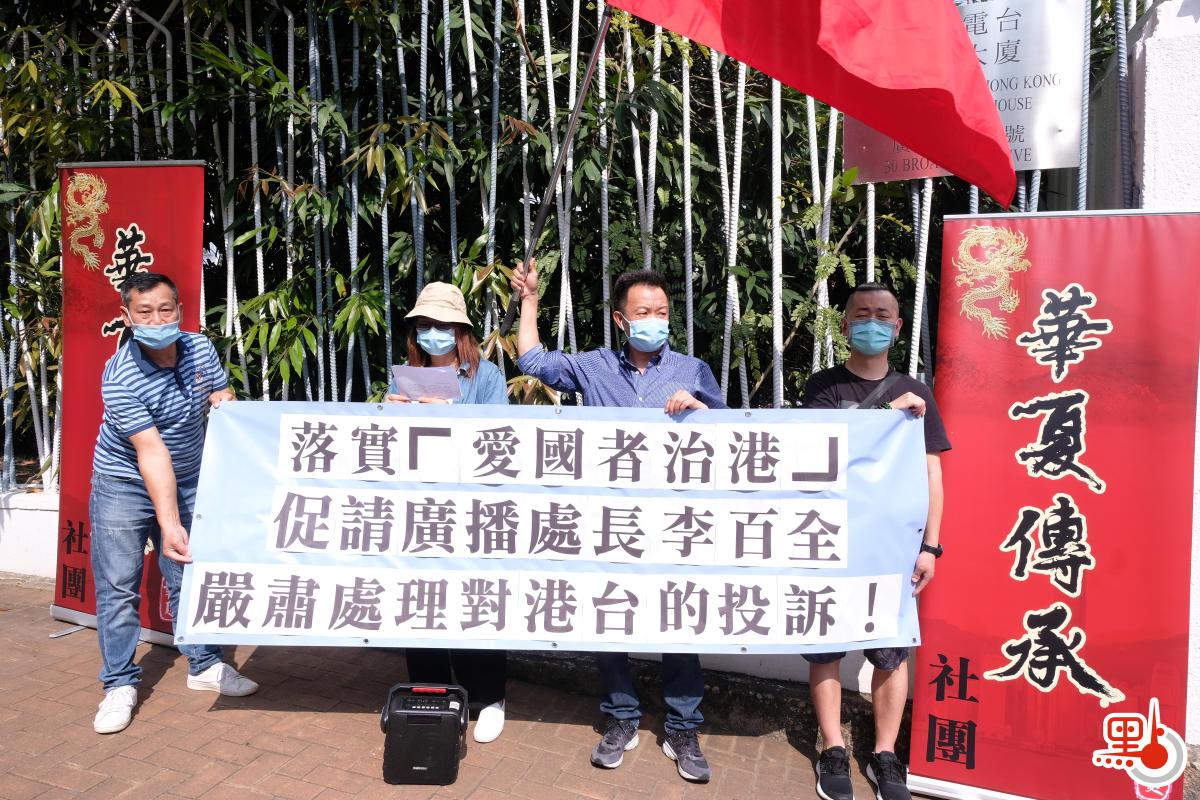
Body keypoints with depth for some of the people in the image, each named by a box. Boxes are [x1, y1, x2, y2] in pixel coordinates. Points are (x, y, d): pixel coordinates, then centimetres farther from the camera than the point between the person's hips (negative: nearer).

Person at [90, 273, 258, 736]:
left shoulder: (200, 349, -8)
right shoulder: (120, 379, -24)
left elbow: (223, 398, 10)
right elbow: (152, 454, -31)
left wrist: (222, 399, -16)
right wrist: (169, 524, -35)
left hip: (186, 482, 4)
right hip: (125, 485, -4)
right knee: (118, 586, -1)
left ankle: (205, 666, 21)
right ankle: (120, 684, 12)